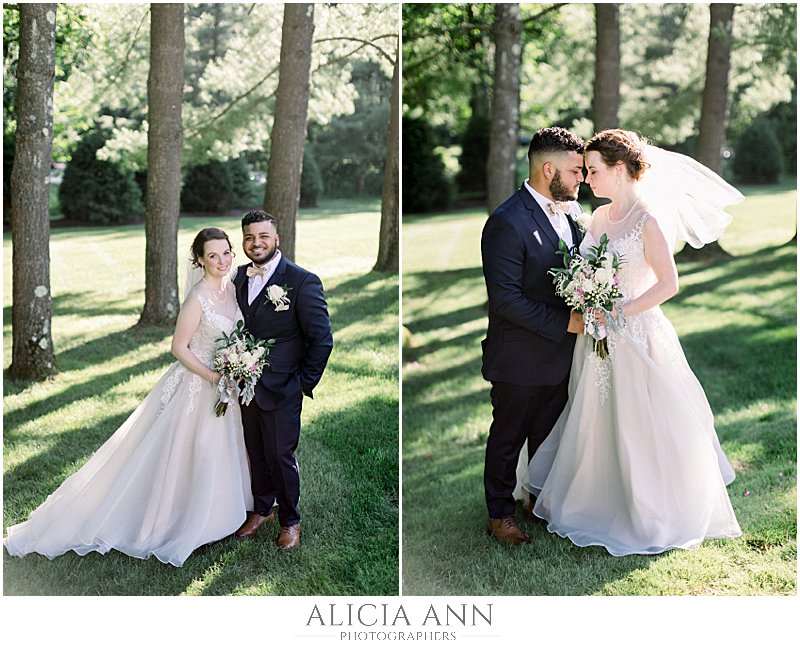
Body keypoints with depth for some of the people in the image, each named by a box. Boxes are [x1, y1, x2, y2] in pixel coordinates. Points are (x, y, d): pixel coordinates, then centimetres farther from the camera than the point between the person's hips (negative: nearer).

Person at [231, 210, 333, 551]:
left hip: (281, 389, -5)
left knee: (280, 456, 5)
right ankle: (262, 509, 37)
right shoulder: (238, 277, 4)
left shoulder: (303, 281, -15)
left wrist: (304, 383, -10)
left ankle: (290, 520, 26)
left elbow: (322, 338, -12)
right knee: (256, 453, 18)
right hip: (246, 385, 5)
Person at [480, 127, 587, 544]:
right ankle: (500, 513, 30)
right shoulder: (508, 222, -23)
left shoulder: (568, 210, 3)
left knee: (549, 434, 23)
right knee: (508, 438, 12)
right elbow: (505, 299, -25)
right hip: (520, 358, -7)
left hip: (559, 353, 7)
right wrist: (566, 322, -23)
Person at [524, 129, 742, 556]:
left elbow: (668, 284, -18)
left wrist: (618, 312, -19)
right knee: (596, 422, 16)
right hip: (599, 337, 7)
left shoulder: (648, 221, -14)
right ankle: (602, 504, 33)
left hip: (636, 335, -7)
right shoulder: (600, 217, 8)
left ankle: (652, 515, 24)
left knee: (639, 427, 5)